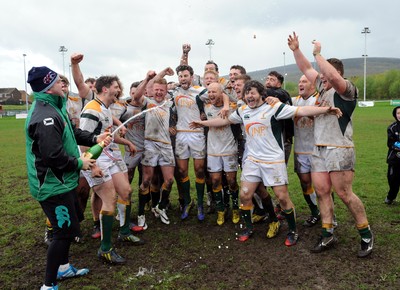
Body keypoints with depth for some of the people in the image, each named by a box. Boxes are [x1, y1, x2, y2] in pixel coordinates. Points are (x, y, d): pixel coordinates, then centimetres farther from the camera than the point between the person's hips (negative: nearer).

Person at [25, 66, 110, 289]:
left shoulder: (54, 107, 8)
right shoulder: (45, 117, -27)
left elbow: (72, 132, 19)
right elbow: (53, 156, -31)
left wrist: (94, 139, 6)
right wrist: (80, 163, -17)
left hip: (62, 181, 11)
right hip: (53, 185, -11)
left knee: (67, 226, 23)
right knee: (66, 231, -1)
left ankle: (64, 268, 42)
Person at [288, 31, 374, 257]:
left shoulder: (347, 90, -8)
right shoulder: (323, 87, 14)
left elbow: (332, 75, -29)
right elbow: (306, 69, 22)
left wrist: (317, 53, -18)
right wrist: (296, 50, 13)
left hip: (339, 150, -8)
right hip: (319, 149, 8)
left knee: (344, 194, -3)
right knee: (322, 192, 6)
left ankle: (366, 234, 16)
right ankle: (328, 235, 17)